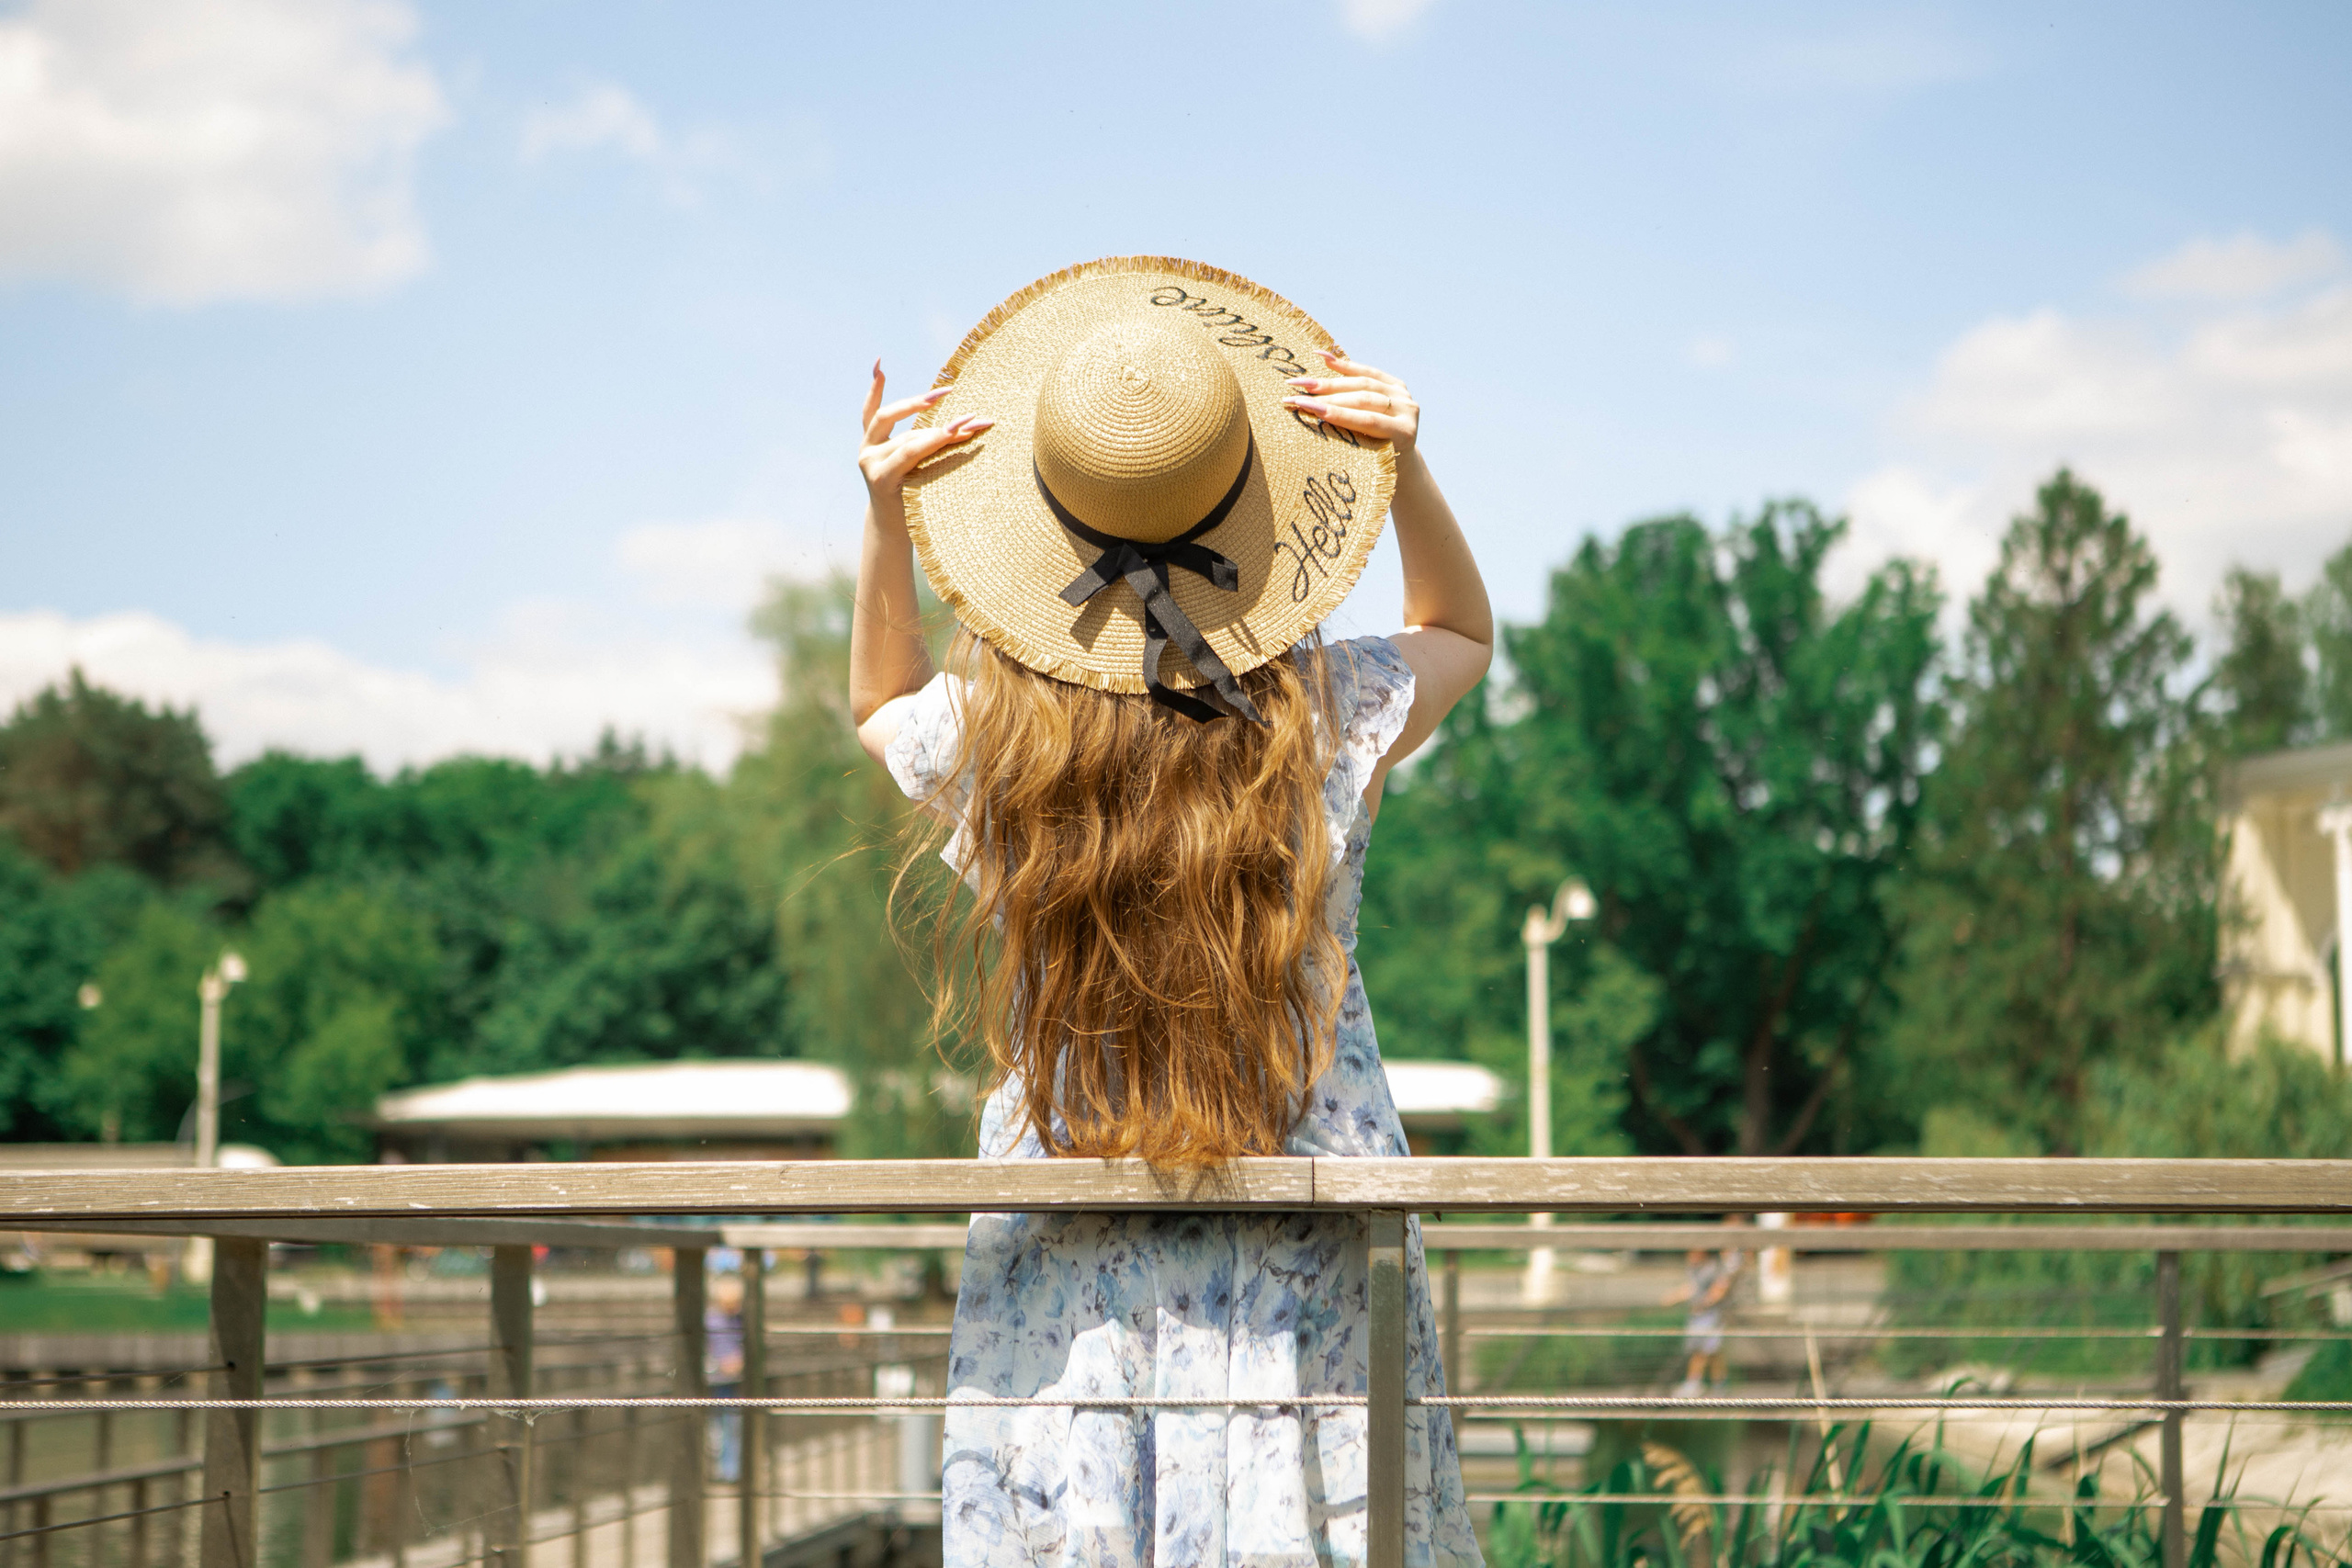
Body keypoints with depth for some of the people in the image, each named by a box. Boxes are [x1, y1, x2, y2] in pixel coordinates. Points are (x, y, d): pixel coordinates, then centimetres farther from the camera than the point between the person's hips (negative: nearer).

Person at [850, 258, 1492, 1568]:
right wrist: (1405, 467, 1)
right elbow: (1464, 628, 15)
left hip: (1063, 1257, 1)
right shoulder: (1331, 721, -10)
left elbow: (879, 705, 19)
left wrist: (885, 519, 8)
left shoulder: (985, 736, -9)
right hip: (1305, 1259, 0)